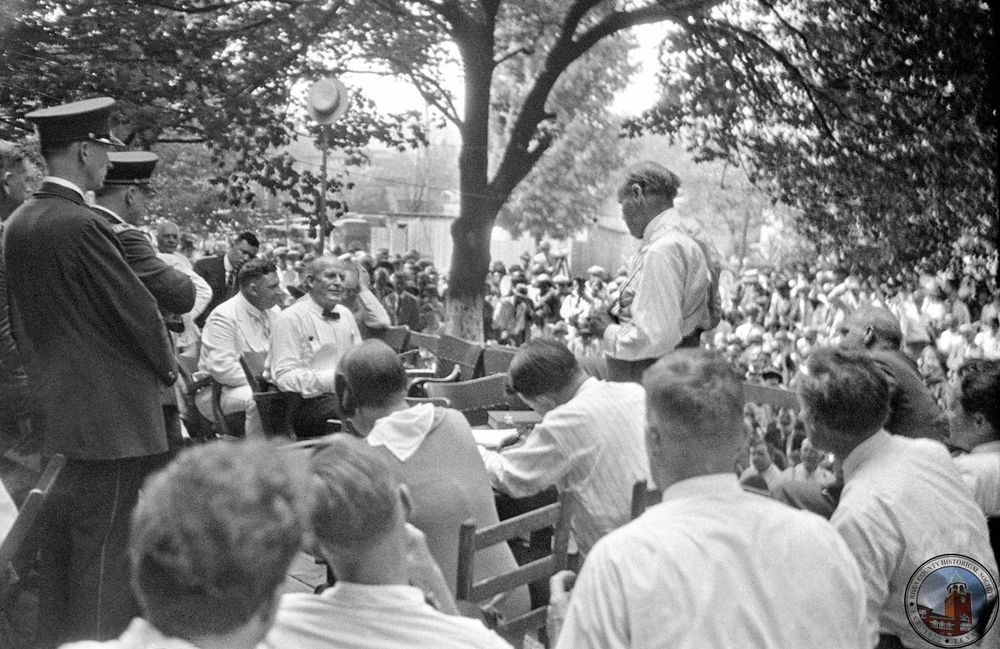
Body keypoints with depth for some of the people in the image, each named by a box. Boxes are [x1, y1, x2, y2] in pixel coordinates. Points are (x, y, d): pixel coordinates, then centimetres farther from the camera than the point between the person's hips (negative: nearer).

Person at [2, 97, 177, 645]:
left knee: (62, 533, 19)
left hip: (52, 404, 9)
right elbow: (135, 308, -15)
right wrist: (168, 367, 1)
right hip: (109, 411, -9)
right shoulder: (82, 225, -19)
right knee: (103, 545, 0)